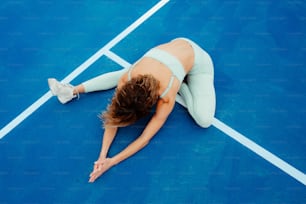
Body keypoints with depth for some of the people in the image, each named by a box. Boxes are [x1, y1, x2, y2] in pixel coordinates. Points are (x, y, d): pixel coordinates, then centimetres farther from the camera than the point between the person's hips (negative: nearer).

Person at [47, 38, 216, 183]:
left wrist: (112, 162, -33)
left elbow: (145, 138, -31)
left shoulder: (167, 95, -38)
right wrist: (102, 155, -26)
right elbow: (113, 116, -19)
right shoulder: (125, 80, -27)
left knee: (204, 120, -23)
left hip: (198, 59, -4)